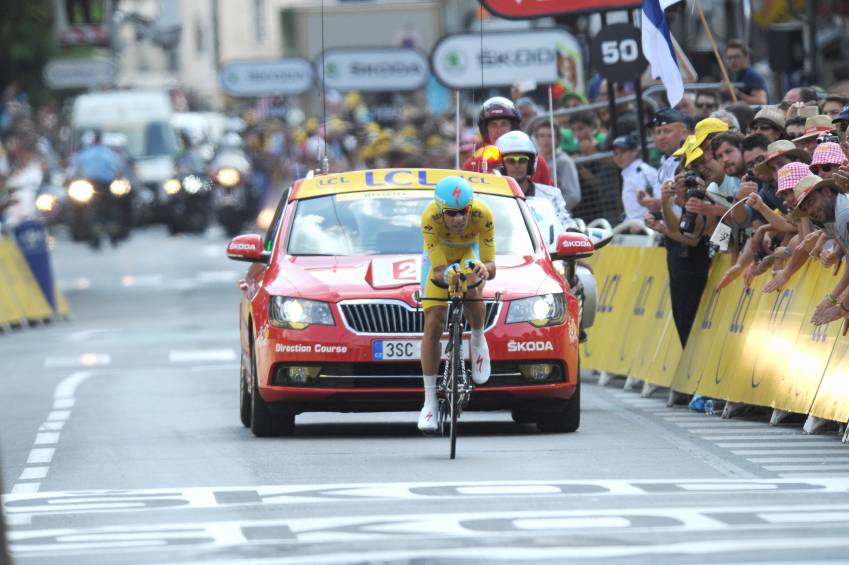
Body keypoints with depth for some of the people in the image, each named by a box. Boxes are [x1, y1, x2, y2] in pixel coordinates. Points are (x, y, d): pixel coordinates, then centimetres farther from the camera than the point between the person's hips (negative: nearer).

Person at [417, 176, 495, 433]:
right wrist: (447, 275, -59)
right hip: (440, 257, 0)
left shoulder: (483, 215, -36)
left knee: (474, 296, -33)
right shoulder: (430, 218, -37)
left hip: (470, 253, 0)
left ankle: (478, 341, 2)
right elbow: (437, 270, -37)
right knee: (433, 325, -11)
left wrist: (484, 271, -56)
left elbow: (491, 267, -33)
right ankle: (430, 403, -3)